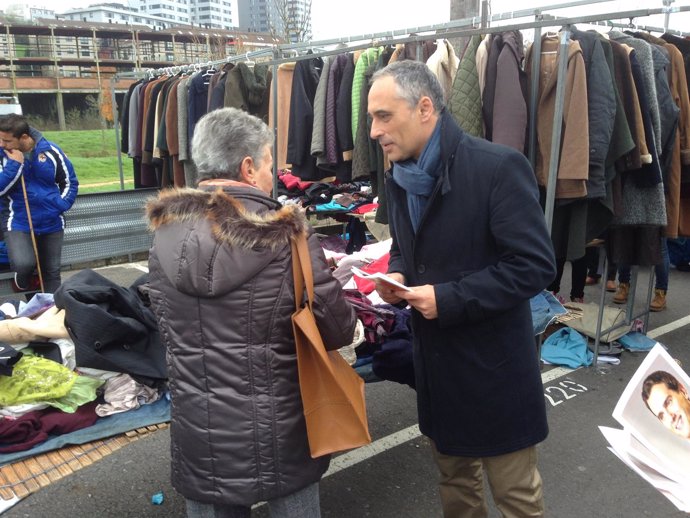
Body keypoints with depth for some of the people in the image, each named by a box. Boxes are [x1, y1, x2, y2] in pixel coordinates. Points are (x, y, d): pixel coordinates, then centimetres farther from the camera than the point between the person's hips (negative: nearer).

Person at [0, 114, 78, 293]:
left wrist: (61, 205, -7)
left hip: (51, 223, 2)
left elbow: (71, 182, 7)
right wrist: (15, 164, -19)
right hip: (18, 222, -2)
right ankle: (24, 286, 11)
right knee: (23, 264, -23)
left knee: (52, 272, 10)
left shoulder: (50, 151, -5)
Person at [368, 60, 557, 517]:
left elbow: (535, 265, -22)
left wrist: (449, 299, -23)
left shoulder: (498, 167, -19)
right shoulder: (401, 177, 4)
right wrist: (397, 275, -5)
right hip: (434, 357, 7)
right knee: (454, 477, 24)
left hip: (493, 362, -6)